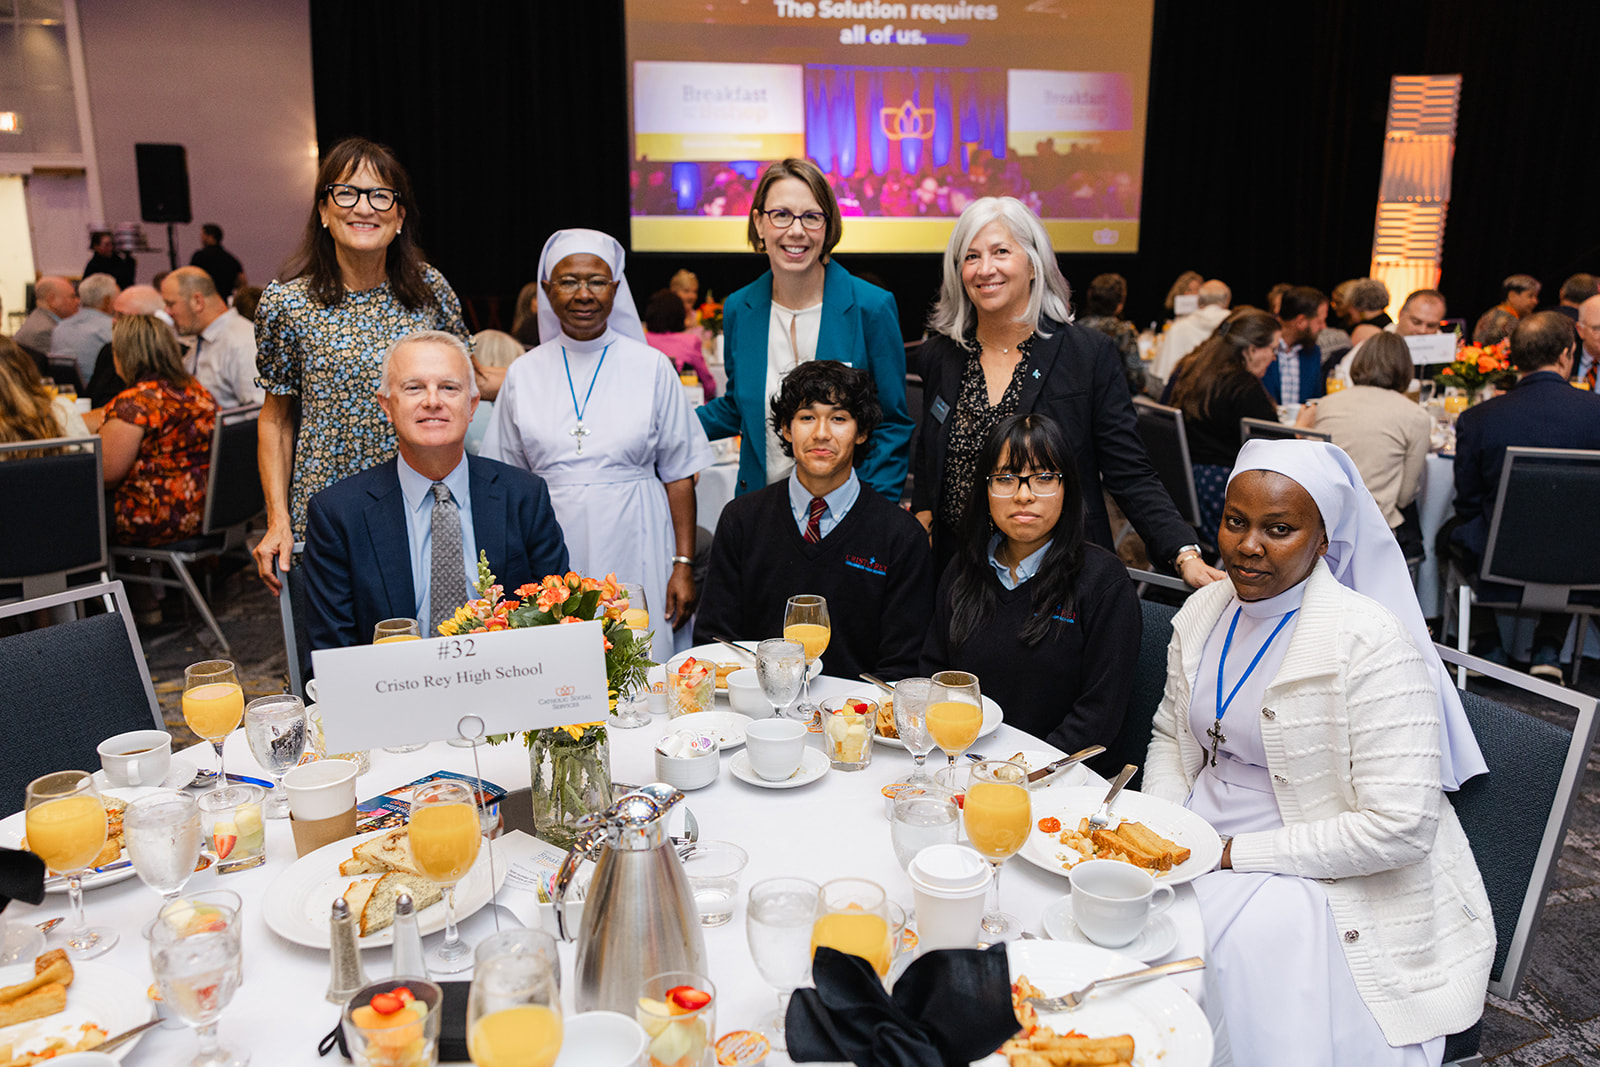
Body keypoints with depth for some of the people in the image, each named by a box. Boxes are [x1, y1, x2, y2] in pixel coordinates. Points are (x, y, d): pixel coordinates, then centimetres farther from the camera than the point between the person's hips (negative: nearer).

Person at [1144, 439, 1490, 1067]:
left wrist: (1236, 854, -19)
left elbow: (1398, 827, -22)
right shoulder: (1204, 612, 3)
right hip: (1200, 846, 6)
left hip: (1327, 881, -5)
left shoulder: (1373, 644, -19)